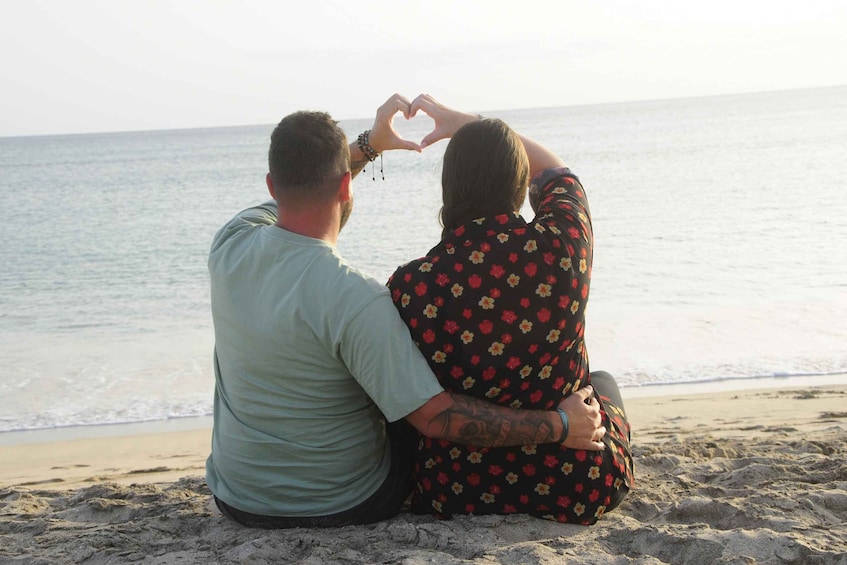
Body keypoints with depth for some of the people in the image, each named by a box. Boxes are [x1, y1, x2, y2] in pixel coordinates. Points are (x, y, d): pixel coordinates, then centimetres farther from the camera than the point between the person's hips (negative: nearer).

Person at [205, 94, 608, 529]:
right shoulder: (356, 300, -31)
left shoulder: (230, 245, -13)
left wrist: (369, 145, 16)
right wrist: (559, 426, -19)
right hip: (343, 506, -4)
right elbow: (435, 417, -28)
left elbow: (295, 194, 10)